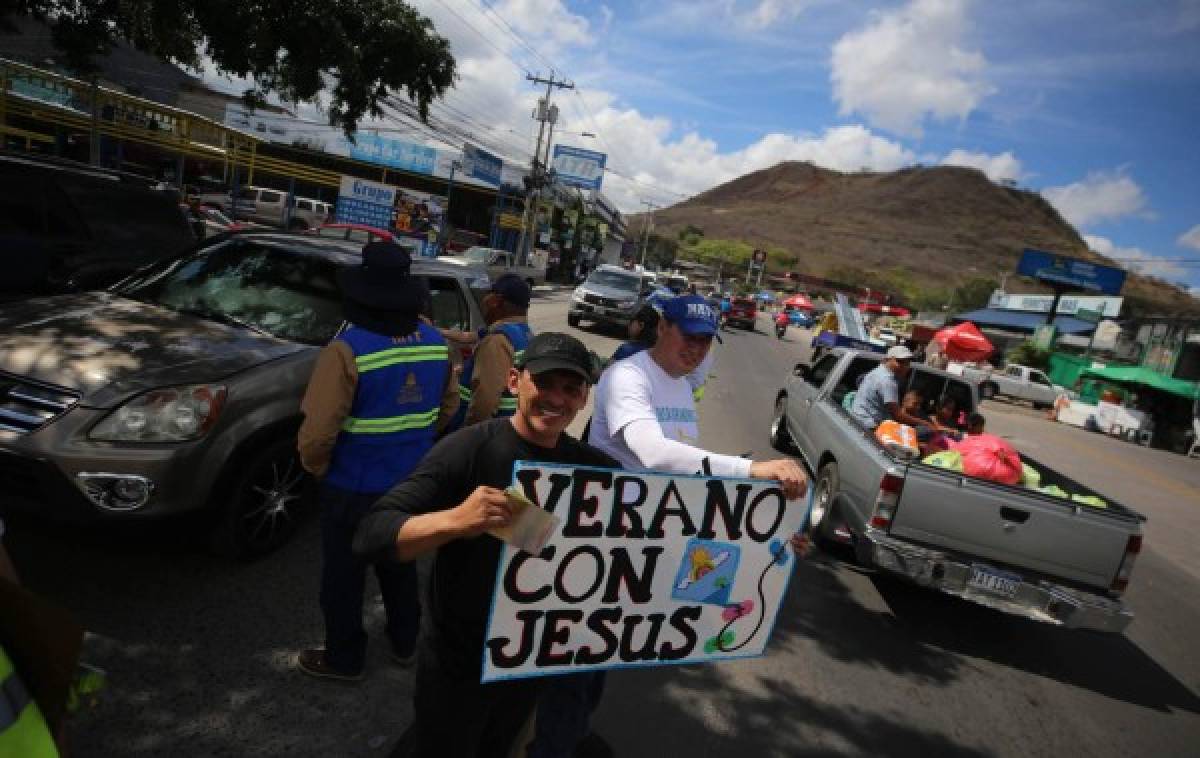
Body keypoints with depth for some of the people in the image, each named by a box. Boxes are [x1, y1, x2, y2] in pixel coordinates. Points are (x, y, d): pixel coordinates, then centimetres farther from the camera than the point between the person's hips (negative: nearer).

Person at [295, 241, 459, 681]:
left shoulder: (348, 348, -24)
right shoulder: (435, 342, -5)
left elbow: (318, 431, -25)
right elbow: (449, 404, 9)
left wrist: (315, 466, -6)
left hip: (354, 486, -5)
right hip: (411, 481, 6)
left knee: (344, 575, 14)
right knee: (400, 564, 24)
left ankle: (343, 659, 32)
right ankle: (404, 643, 41)